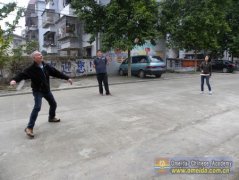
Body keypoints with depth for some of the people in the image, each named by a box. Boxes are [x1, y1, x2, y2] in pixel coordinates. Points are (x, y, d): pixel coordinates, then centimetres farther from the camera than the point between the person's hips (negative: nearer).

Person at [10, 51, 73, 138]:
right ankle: (29, 128, -14)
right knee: (37, 107, -21)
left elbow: (56, 72, 4)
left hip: (46, 90, 7)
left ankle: (51, 117, 43)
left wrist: (67, 78, 5)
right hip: (37, 91, -6)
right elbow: (22, 74, -25)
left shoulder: (46, 66, 0)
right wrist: (14, 80, -47)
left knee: (53, 104, 17)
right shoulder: (31, 69, -15)